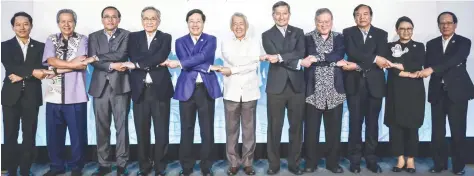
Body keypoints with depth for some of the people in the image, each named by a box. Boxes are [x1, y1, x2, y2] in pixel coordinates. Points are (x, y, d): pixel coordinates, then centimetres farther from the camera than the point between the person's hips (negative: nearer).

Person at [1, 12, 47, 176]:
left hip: (32, 96, 0)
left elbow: (43, 69, -2)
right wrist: (32, 72, -19)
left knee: (29, 135, 4)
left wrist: (22, 75, -13)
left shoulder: (40, 46, 8)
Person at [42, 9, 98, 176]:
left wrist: (57, 69, -9)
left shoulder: (82, 39, 3)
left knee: (77, 133, 5)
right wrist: (72, 64, -13)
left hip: (75, 95, -3)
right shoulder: (51, 40, 11)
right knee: (53, 134, 11)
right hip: (54, 95, 3)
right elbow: (50, 60, -6)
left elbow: (81, 65, -10)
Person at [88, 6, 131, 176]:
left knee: (122, 126, 1)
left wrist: (99, 57, -8)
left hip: (120, 86, -2)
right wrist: (111, 65, -13)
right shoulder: (94, 36, 12)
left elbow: (121, 55, -12)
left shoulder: (126, 35, 5)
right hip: (100, 87, 2)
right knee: (101, 127, 6)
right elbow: (93, 60, -1)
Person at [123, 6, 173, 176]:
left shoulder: (165, 37, 5)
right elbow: (134, 57, -7)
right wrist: (154, 63, -15)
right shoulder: (134, 37, 10)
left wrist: (137, 64, -15)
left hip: (160, 89, -1)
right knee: (142, 131, 9)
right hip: (140, 90, 2)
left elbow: (161, 56, -14)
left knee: (161, 131, 4)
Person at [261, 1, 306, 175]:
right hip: (276, 86, -2)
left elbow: (300, 53, -7)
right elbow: (273, 57, -10)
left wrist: (279, 57, -19)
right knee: (274, 127, 4)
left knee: (296, 126, 8)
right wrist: (297, 62, -15)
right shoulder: (267, 35, 5)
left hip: (296, 86, 2)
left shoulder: (298, 32, 11)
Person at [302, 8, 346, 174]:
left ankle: (333, 162, 21)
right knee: (311, 128, 3)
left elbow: (339, 55, -8)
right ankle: (311, 162, 15)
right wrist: (334, 61, -10)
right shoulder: (308, 37, 4)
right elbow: (311, 57, -9)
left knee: (334, 128, 8)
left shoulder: (339, 37, 10)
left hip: (334, 89, 2)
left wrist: (318, 58, -15)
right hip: (314, 89, -2)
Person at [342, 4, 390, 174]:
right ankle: (355, 160, 10)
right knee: (355, 122, 0)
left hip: (374, 83, 2)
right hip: (355, 83, -1)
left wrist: (358, 65, -18)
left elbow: (382, 57, -8)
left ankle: (371, 160, 16)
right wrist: (374, 59, -19)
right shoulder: (348, 32, 5)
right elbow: (352, 52, -13)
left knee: (372, 123, 7)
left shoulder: (381, 34, 8)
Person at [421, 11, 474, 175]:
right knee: (437, 131, 4)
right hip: (438, 92, 3)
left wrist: (432, 69, -26)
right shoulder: (431, 44, 13)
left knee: (458, 130, 0)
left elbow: (455, 60, -17)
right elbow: (428, 65, 4)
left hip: (457, 91, -3)